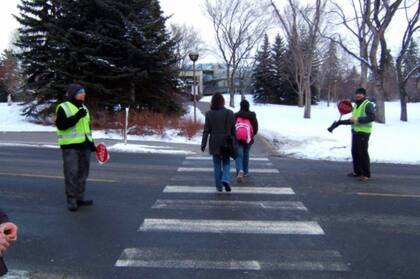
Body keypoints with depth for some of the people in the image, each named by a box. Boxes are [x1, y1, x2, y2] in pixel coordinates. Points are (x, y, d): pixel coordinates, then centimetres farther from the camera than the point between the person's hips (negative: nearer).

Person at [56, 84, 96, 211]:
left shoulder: (84, 107, 16)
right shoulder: (63, 107, -7)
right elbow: (61, 125, -19)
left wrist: (91, 142, 20)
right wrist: (77, 116, -26)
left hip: (84, 145, 8)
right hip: (70, 146, -7)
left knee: (82, 173, 11)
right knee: (71, 173, -6)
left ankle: (80, 198, 21)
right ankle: (71, 200, 1)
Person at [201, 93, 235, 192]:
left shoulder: (209, 114, -7)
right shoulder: (229, 113, -5)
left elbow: (206, 130, -6)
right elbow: (233, 130, 0)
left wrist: (203, 144, 1)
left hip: (214, 143, 0)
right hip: (226, 142, 0)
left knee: (217, 164, 11)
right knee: (226, 162, 14)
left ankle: (219, 186, 15)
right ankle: (226, 179, -9)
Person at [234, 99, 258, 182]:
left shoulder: (236, 115, -5)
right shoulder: (252, 115, 0)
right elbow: (256, 126, 3)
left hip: (238, 138, -2)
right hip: (248, 138, 2)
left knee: (238, 155, -1)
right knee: (246, 155, 19)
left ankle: (240, 171, -24)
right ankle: (245, 172, 30)